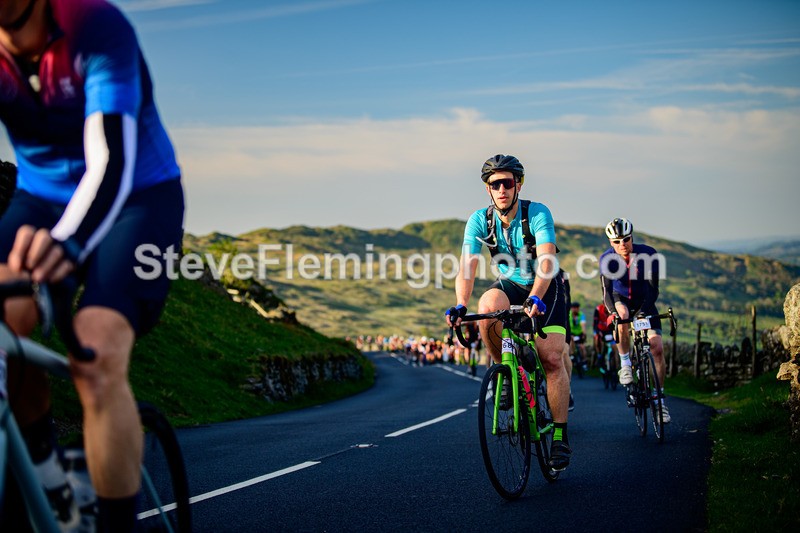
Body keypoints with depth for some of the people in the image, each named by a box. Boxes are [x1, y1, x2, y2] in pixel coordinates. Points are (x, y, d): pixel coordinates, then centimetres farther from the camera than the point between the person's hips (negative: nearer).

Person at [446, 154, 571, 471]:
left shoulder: (538, 213, -24)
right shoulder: (480, 220, -16)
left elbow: (547, 259, -37)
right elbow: (467, 266, -24)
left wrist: (536, 297, -54)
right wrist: (460, 305, -42)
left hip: (545, 289, -2)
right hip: (510, 285, 2)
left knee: (551, 358, -16)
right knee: (488, 306, -33)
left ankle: (560, 436, -4)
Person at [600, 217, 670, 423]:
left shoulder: (648, 254, -24)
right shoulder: (607, 259, -22)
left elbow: (653, 288, -26)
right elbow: (607, 291, -26)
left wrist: (643, 311, -41)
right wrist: (613, 311, -45)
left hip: (644, 301, 0)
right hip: (621, 300, 0)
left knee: (657, 349, -13)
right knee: (621, 318, -38)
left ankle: (659, 399, -2)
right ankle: (625, 364, -15)